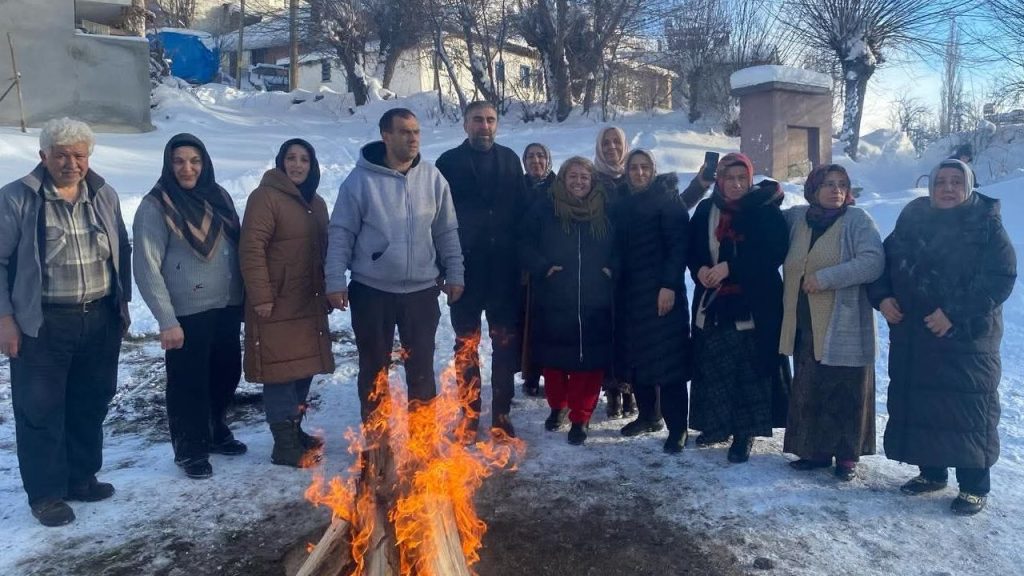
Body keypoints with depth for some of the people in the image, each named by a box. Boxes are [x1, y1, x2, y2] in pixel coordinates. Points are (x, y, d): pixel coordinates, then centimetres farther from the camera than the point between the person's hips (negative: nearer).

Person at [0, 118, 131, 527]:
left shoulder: (104, 195, 6)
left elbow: (121, 251, 15)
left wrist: (123, 302, 13)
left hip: (100, 320, 5)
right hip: (41, 324, -4)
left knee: (90, 404, 15)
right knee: (41, 410, 4)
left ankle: (81, 478, 31)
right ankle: (46, 493, 18)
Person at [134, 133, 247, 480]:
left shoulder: (217, 196, 6)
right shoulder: (155, 206, -11)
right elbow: (147, 269, -14)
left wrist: (243, 298, 10)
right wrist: (167, 320, -17)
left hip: (226, 307, 6)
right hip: (188, 313, -6)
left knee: (226, 372, 17)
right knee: (189, 383, 5)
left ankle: (215, 431, 39)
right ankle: (190, 449, 24)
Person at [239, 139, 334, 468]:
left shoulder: (315, 203, 17)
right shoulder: (266, 197, -10)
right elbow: (251, 249, -17)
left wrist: (327, 292, 21)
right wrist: (261, 297, -20)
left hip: (309, 304, 8)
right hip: (277, 305, -8)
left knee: (305, 366, 13)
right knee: (281, 370, -5)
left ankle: (294, 429, 27)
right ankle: (284, 445, 2)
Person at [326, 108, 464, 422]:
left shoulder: (433, 178, 0)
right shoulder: (361, 179, -8)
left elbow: (447, 232, 6)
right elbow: (340, 233, -5)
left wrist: (455, 275, 4)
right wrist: (335, 281, -9)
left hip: (422, 290, 2)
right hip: (371, 290, -1)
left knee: (422, 368, 12)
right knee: (374, 368, 12)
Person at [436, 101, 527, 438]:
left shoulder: (509, 160, 8)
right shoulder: (449, 163, 0)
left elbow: (522, 211, 7)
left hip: (505, 270, 2)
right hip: (465, 268, -2)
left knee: (506, 343, 6)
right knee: (466, 344, 6)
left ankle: (502, 414, 17)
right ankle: (470, 415, 16)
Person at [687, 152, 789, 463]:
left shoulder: (766, 210, -5)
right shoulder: (706, 210, 7)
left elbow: (774, 253, -13)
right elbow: (692, 249, 12)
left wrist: (730, 268, -19)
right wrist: (700, 269, -10)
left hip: (754, 305, -4)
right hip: (712, 303, 4)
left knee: (750, 370, 0)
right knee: (711, 367, 9)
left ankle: (745, 434, 12)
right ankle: (716, 425, 26)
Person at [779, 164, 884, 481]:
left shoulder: (858, 220, -4)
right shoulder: (796, 218, 9)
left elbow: (873, 262, -17)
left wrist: (825, 278, -21)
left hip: (843, 327, -4)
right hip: (804, 326, 5)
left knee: (845, 391, 2)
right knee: (808, 389, 10)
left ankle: (847, 454, 16)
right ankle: (815, 449, 23)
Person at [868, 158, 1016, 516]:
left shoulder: (986, 225, -4)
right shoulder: (911, 221, 8)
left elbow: (1001, 278, -12)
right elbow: (881, 263, 14)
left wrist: (954, 313, -19)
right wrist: (882, 297, -5)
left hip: (967, 338, -4)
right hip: (911, 336, 5)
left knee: (968, 407, -1)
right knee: (917, 402, 10)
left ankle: (974, 486, 12)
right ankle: (931, 472, 27)